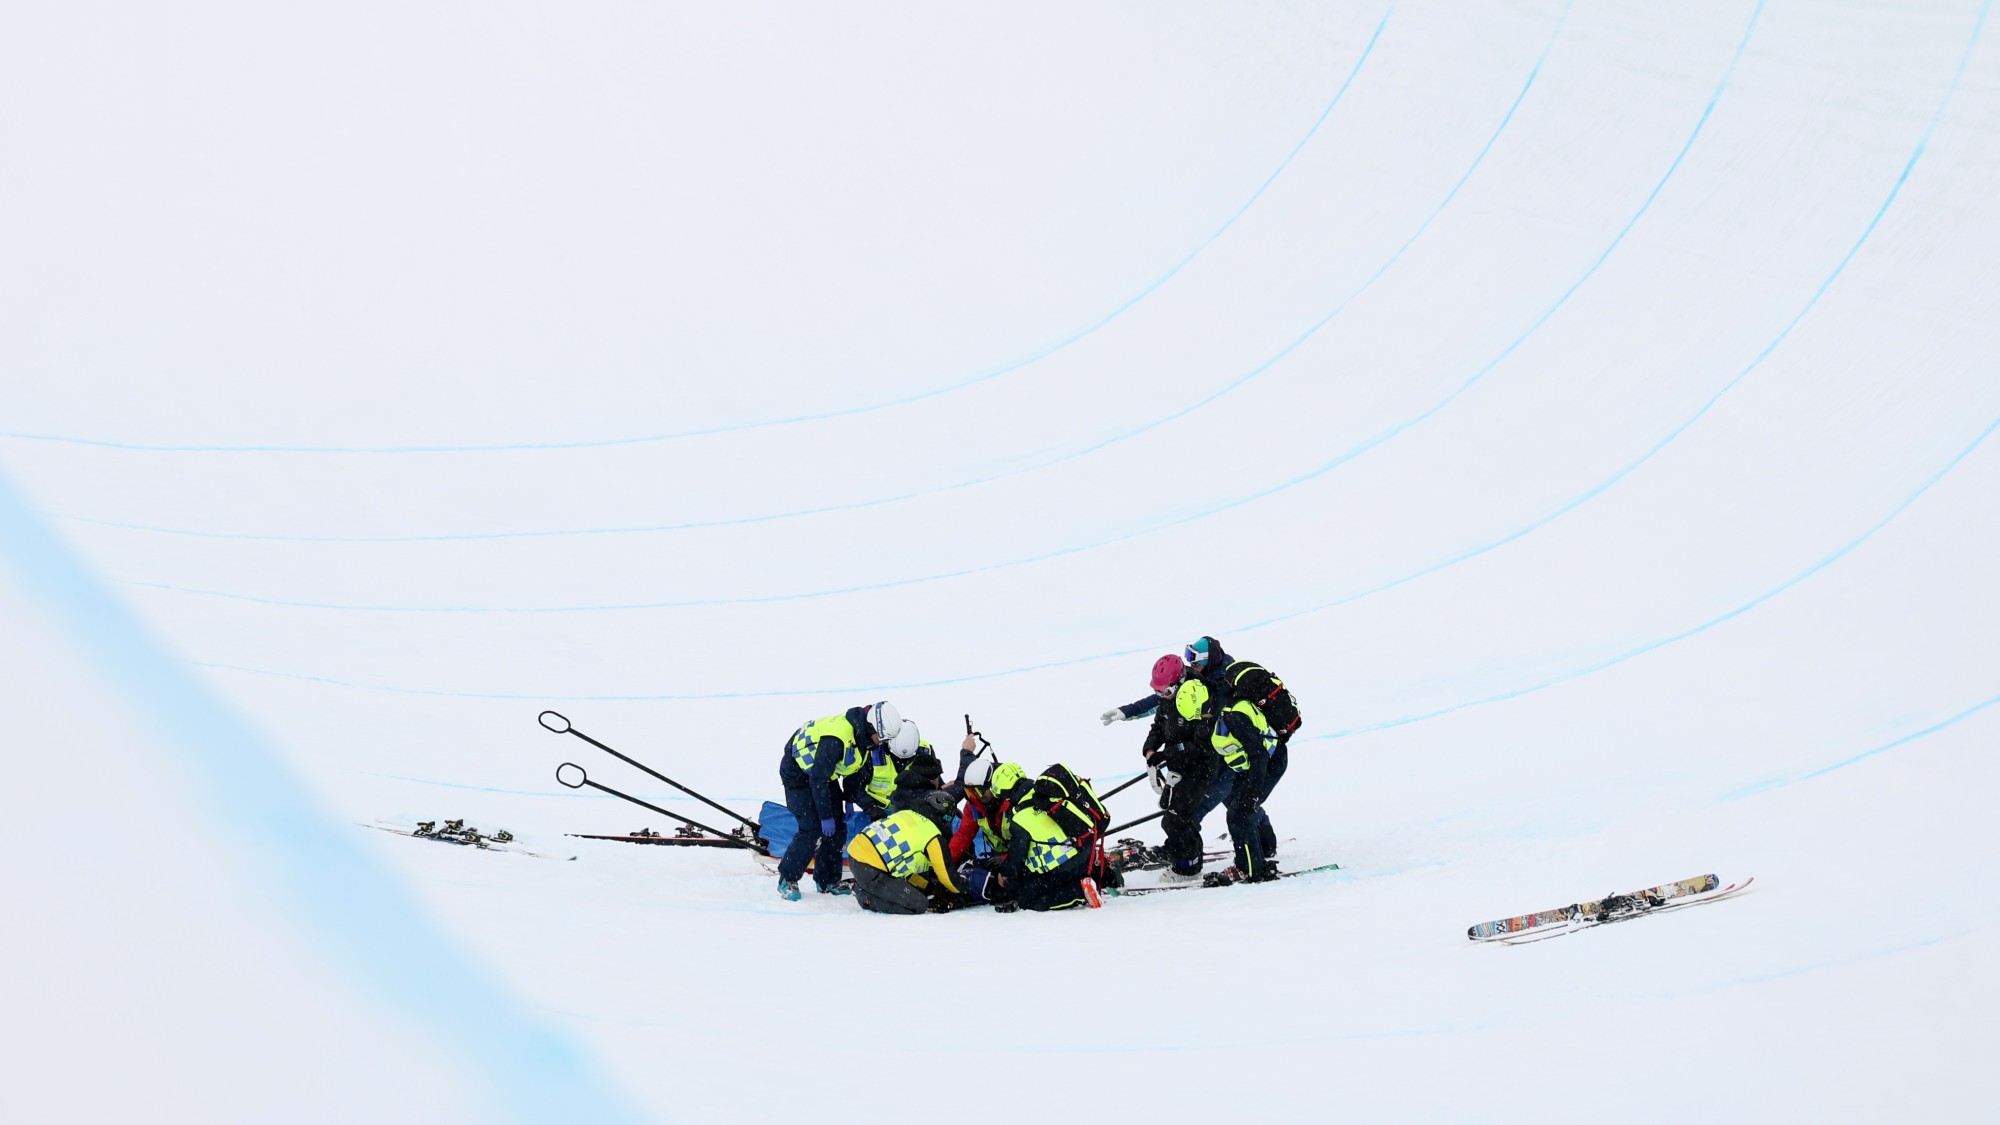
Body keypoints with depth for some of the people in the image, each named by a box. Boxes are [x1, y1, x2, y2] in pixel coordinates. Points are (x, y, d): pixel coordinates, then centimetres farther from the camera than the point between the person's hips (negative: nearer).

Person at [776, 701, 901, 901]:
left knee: (837, 829, 4)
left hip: (824, 773, 9)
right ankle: (787, 880, -2)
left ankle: (828, 881, 16)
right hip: (798, 771, -8)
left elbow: (854, 771, 9)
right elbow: (818, 779, -32)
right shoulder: (836, 738, -36)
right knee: (813, 829, -16)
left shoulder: (862, 735, -9)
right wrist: (826, 816, -27)